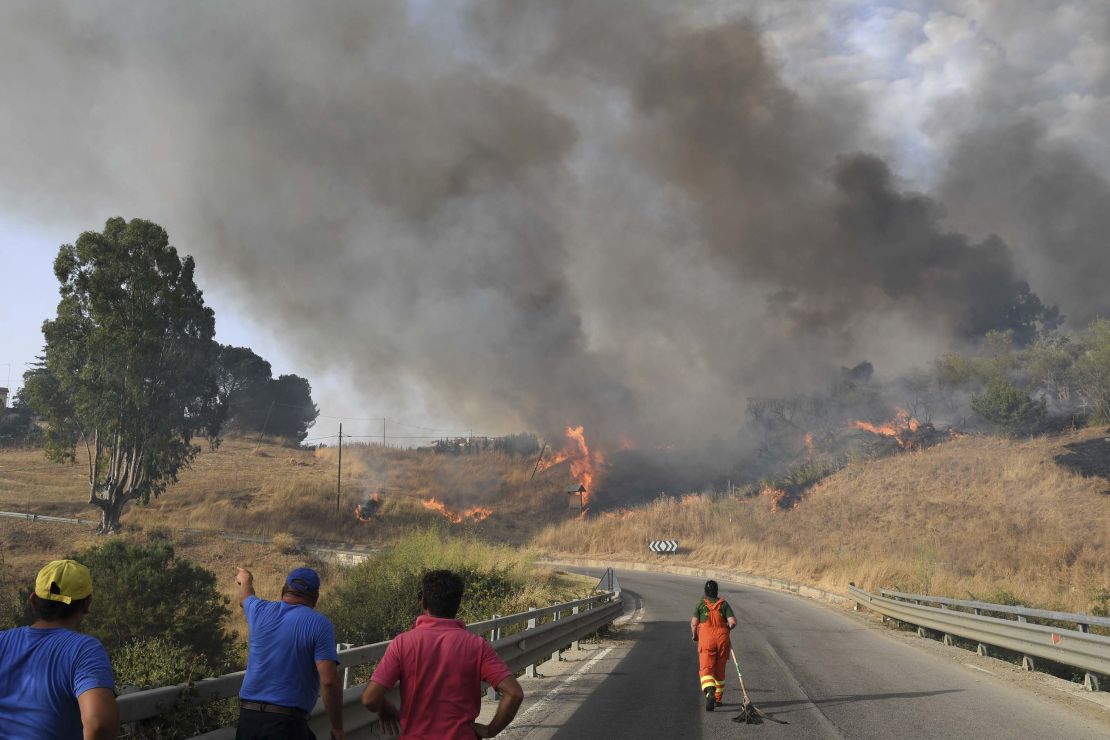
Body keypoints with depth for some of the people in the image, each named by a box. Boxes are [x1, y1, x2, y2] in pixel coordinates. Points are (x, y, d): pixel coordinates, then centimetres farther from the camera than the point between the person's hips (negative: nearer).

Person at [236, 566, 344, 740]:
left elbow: (245, 598, 32)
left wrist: (245, 580, 55)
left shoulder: (260, 611, 5)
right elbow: (329, 681, -17)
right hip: (288, 724, -5)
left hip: (247, 718, 5)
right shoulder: (319, 624, -8)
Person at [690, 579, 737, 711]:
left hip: (706, 640, -2)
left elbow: (693, 623, -4)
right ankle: (718, 699, 25)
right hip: (722, 639, 2)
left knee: (706, 669, -7)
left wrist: (694, 636, 14)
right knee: (719, 670, 16)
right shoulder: (724, 604, 7)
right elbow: (733, 622, -3)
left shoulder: (701, 604, 3)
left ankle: (710, 692, -33)